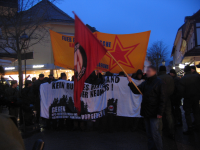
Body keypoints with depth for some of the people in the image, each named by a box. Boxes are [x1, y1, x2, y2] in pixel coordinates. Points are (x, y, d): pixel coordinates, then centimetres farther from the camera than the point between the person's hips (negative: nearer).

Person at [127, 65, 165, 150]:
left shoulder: (159, 82, -7)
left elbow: (162, 99, -11)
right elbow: (136, 91, 14)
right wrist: (130, 83, -1)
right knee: (149, 133, 13)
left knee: (155, 133, -6)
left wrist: (160, 112, -16)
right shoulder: (145, 83, 13)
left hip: (155, 114, -7)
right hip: (146, 113, 7)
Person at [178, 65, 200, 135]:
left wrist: (184, 96, -1)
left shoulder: (182, 79, -15)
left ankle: (190, 128, 5)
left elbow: (181, 90, -17)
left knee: (187, 113, 4)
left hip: (187, 98, -4)